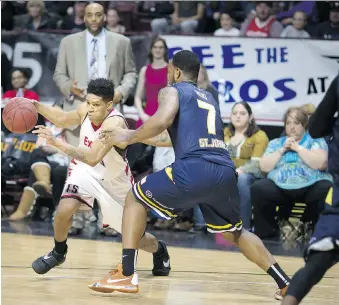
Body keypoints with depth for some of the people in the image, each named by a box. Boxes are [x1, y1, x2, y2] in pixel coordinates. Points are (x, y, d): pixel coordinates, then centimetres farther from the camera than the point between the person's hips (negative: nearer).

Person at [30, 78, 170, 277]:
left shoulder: (115, 123, -37)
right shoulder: (85, 110, -18)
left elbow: (92, 158, -47)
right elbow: (63, 119, 6)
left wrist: (56, 142, -52)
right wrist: (37, 107, -11)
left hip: (115, 180, -4)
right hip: (86, 171, 4)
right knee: (64, 210, -24)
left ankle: (160, 251, 45)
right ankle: (58, 253, 5)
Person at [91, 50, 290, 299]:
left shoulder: (173, 91, 11)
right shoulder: (208, 97, 33)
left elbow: (162, 121, -11)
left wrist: (130, 138, 5)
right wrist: (139, 137, 46)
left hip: (195, 169, -6)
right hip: (225, 172, 6)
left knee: (136, 197, 15)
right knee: (235, 233, 29)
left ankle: (127, 275, 5)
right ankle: (285, 283, 20)